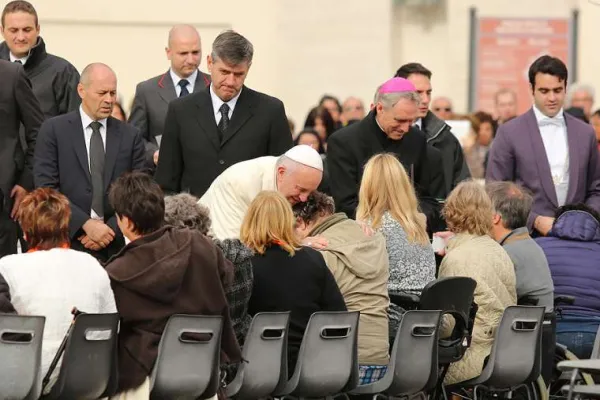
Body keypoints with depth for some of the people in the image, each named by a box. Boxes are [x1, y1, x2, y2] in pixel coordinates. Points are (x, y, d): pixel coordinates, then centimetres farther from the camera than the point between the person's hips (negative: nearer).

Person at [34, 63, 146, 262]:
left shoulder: (130, 135, 8)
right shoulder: (54, 130, 1)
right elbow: (46, 188, -6)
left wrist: (111, 230, -10)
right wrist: (87, 224, -15)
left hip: (116, 245, 2)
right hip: (67, 242, -2)